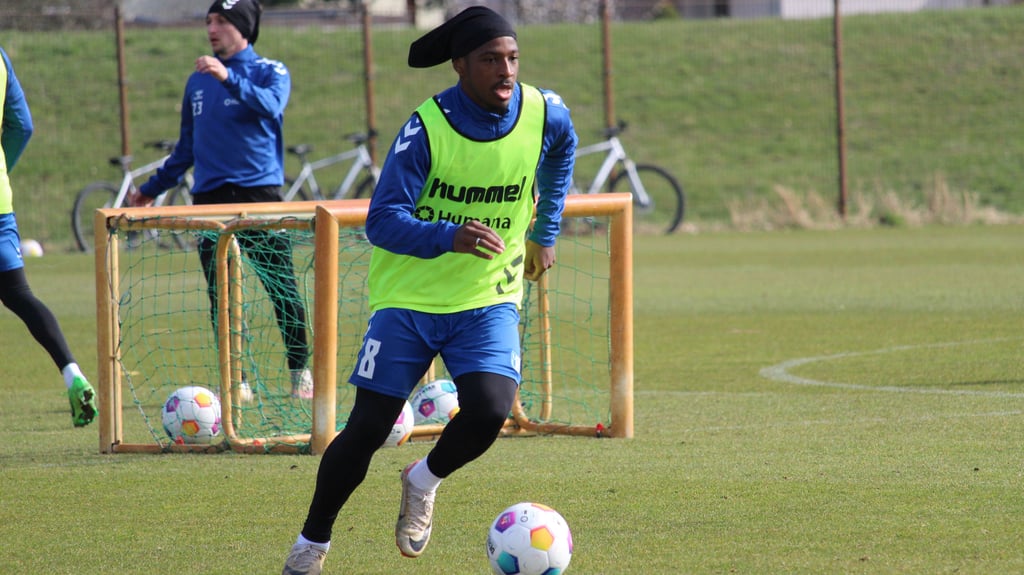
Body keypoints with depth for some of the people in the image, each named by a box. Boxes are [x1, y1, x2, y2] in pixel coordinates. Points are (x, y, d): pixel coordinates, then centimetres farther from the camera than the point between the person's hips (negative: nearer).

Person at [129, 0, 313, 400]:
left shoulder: (269, 71, 2)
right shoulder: (197, 82, 16)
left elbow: (271, 106, -22)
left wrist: (229, 78, -34)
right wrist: (152, 188, 25)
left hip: (260, 192, -4)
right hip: (210, 199, 4)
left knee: (282, 289, -4)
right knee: (220, 298, 1)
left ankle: (301, 371, 8)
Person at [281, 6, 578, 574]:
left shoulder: (545, 114, -8)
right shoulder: (428, 127, -18)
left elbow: (560, 156, 18)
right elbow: (382, 220, -21)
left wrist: (545, 233, 21)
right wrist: (449, 236, -37)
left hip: (489, 299, 2)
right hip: (409, 297, -2)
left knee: (489, 411, -20)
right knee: (367, 428, -2)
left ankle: (425, 481, 12)